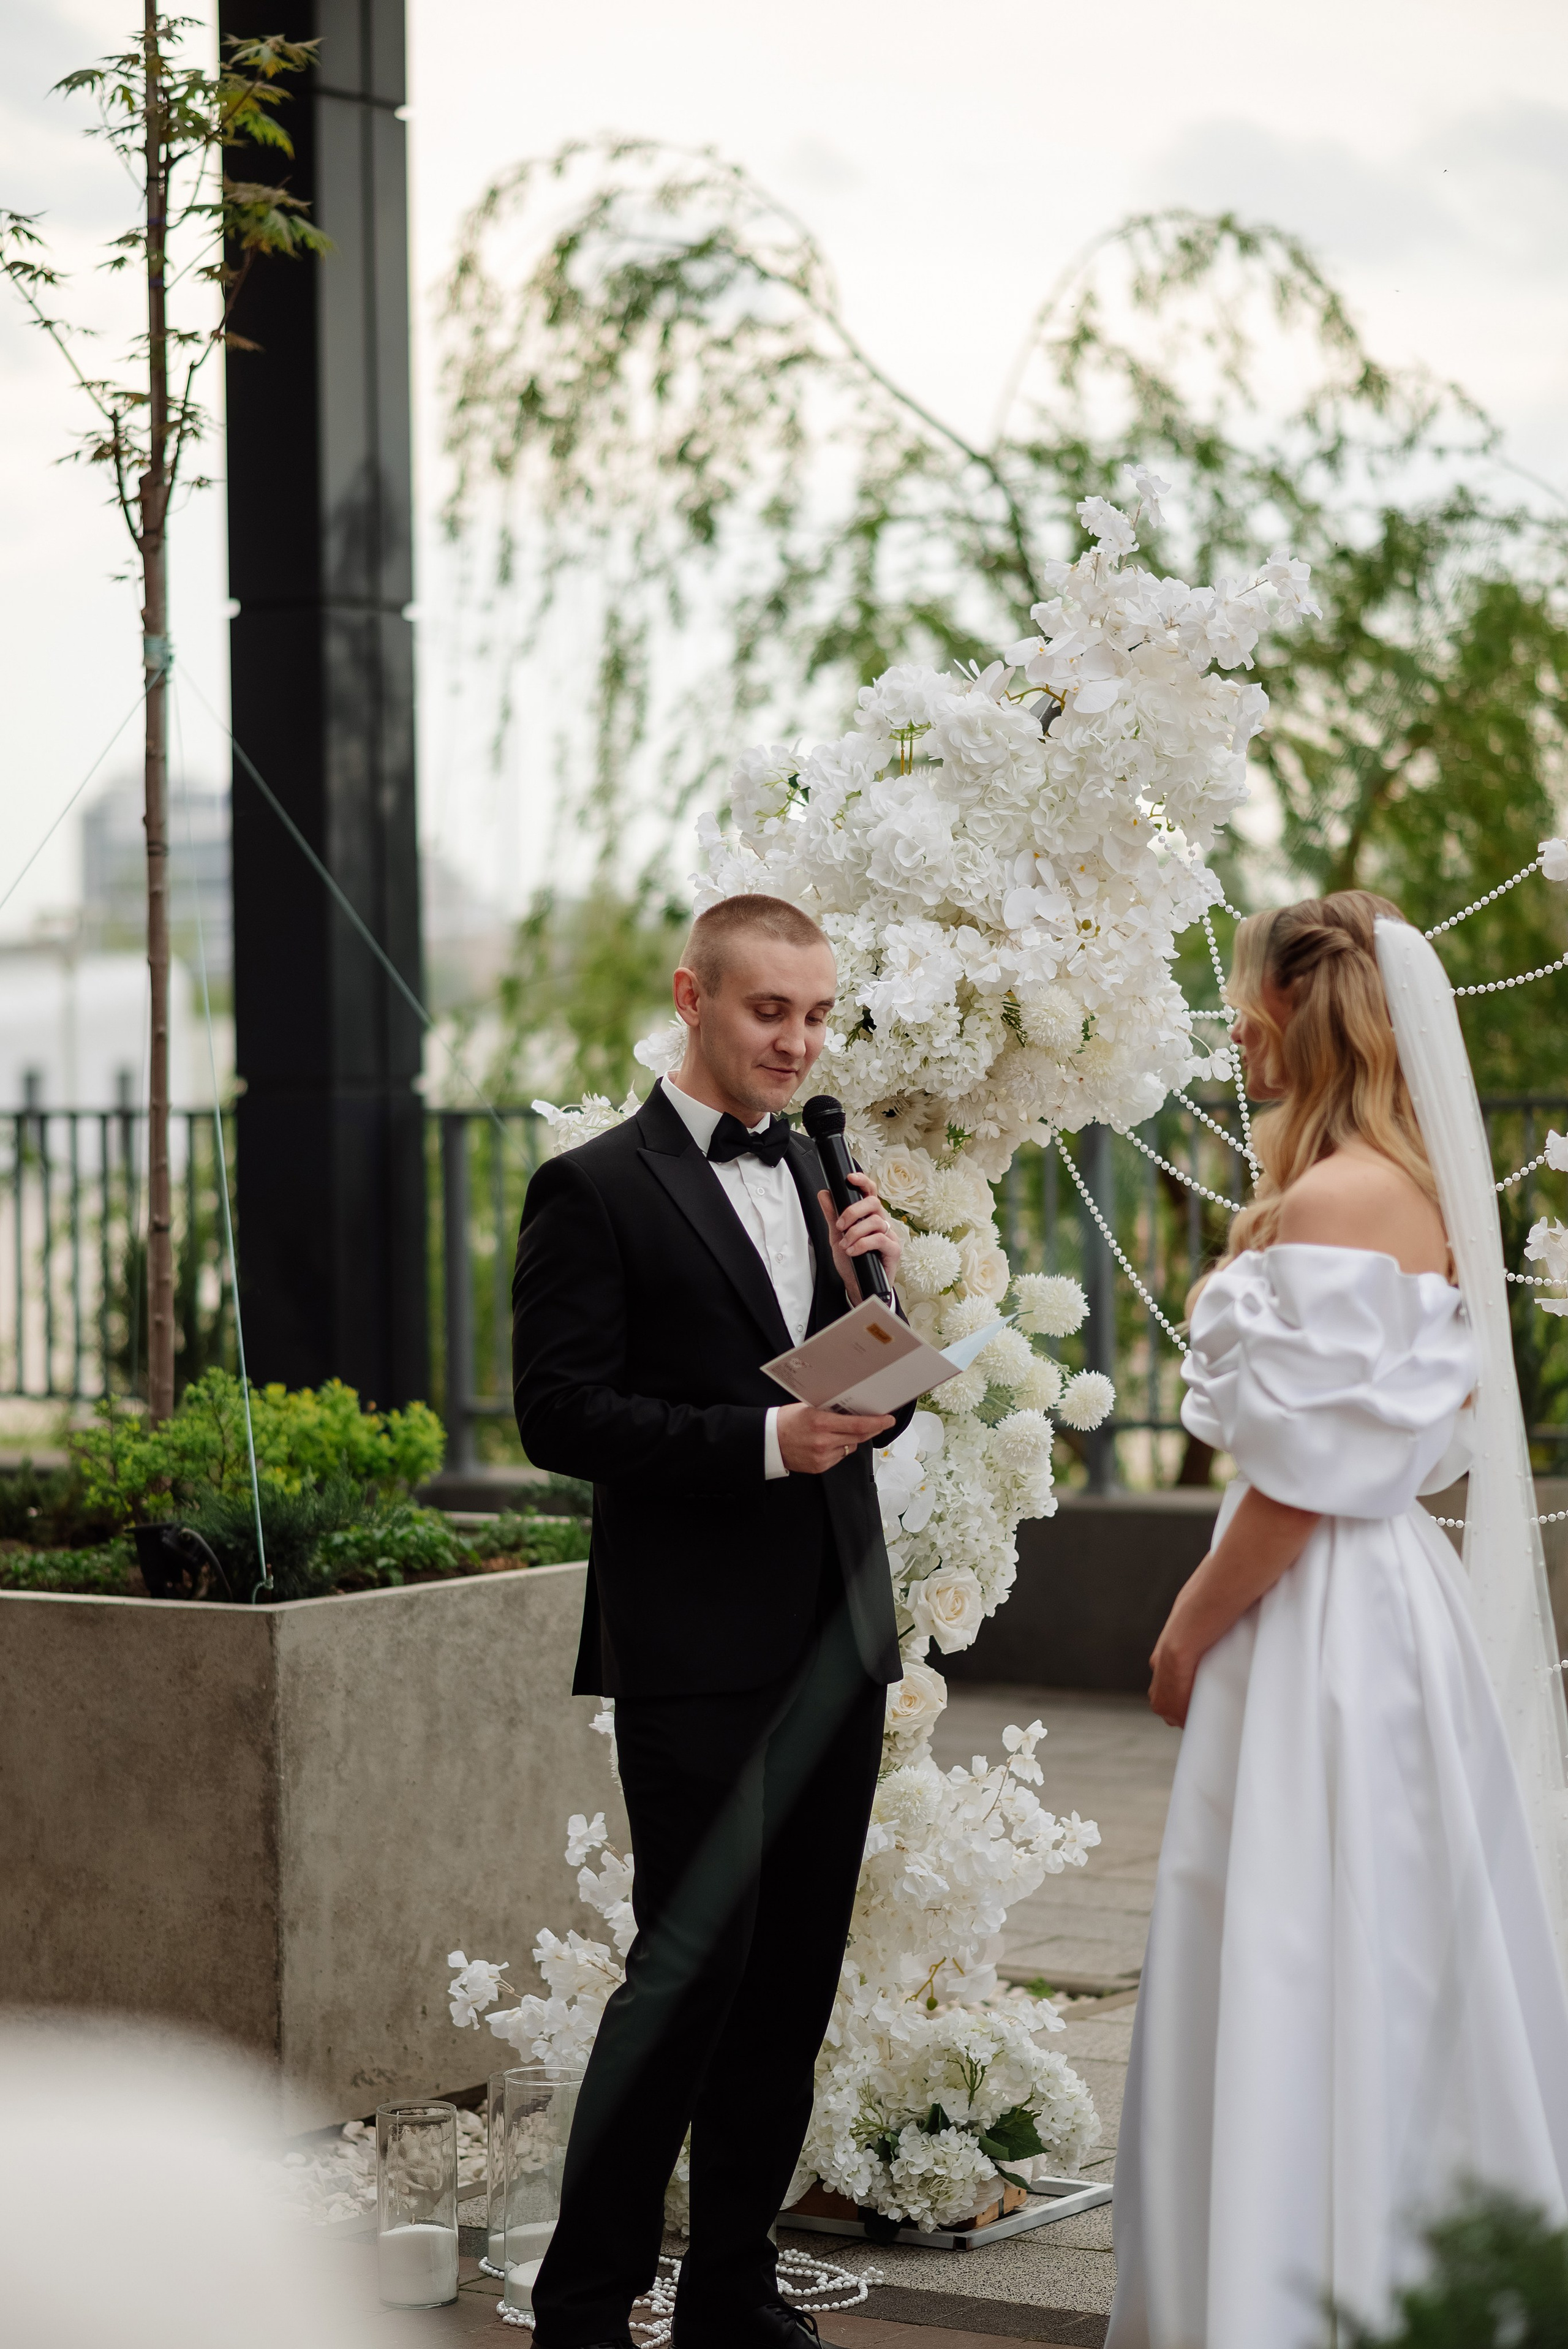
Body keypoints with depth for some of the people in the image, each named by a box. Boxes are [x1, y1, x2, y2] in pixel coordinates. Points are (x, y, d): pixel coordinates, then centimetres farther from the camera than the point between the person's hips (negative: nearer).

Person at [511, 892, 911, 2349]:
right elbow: (560, 1413, -12)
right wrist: (761, 1440, -20)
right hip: (699, 1645, -7)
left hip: (836, 1633, 7)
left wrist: (869, 1287, -2)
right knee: (693, 1964, -7)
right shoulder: (597, 1190, -5)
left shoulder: (818, 1181, 15)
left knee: (795, 1974, 10)